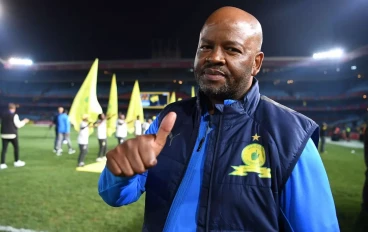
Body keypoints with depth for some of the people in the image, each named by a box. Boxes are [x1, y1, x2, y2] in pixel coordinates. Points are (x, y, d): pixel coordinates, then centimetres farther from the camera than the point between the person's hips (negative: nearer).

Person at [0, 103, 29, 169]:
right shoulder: (14, 115, -11)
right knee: (16, 147, 12)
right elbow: (18, 125, -10)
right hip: (12, 134, -5)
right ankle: (16, 162, 20)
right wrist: (24, 121, 6)